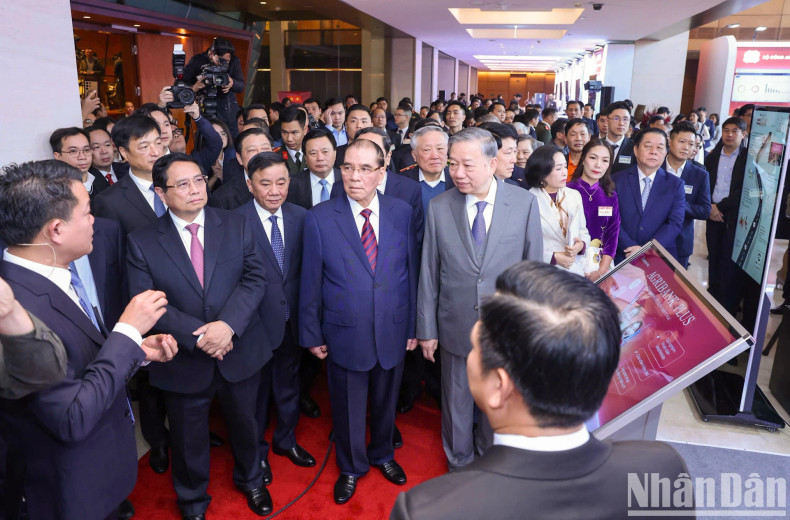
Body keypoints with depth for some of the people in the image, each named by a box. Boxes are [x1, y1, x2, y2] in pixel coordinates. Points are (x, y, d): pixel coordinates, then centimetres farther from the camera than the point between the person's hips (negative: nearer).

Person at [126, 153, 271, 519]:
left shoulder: (236, 226, -3)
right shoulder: (142, 242, -7)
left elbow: (255, 278, -9)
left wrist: (228, 324, -24)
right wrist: (197, 335, -22)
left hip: (239, 354, 2)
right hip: (184, 362, -1)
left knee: (244, 425, 22)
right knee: (188, 440, 19)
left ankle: (250, 480, 52)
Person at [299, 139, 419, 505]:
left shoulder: (401, 212, -5)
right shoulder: (319, 218, -10)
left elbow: (411, 271, 0)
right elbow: (310, 282, -5)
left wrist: (413, 325, 3)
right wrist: (311, 334, -1)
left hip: (393, 332, 2)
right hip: (344, 334, -1)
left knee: (385, 403, 22)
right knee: (347, 408, 17)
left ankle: (382, 454, 50)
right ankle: (351, 467, 44)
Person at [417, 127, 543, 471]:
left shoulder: (525, 203, -10)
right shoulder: (439, 207, -8)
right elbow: (429, 274, -3)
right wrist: (427, 329, 0)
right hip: (456, 327, 0)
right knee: (456, 404, 17)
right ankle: (459, 465, 43)